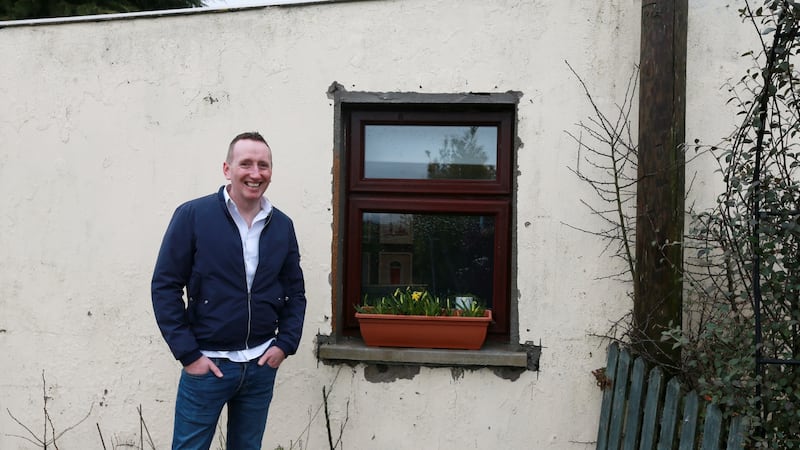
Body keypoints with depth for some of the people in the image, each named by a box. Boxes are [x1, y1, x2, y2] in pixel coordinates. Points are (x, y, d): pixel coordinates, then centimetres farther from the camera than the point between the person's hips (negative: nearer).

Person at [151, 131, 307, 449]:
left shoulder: (282, 225, 3)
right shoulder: (192, 216, -8)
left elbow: (295, 292, 10)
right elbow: (165, 286, -8)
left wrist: (285, 344, -1)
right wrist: (187, 354, -11)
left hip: (261, 365, 4)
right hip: (206, 363, -3)